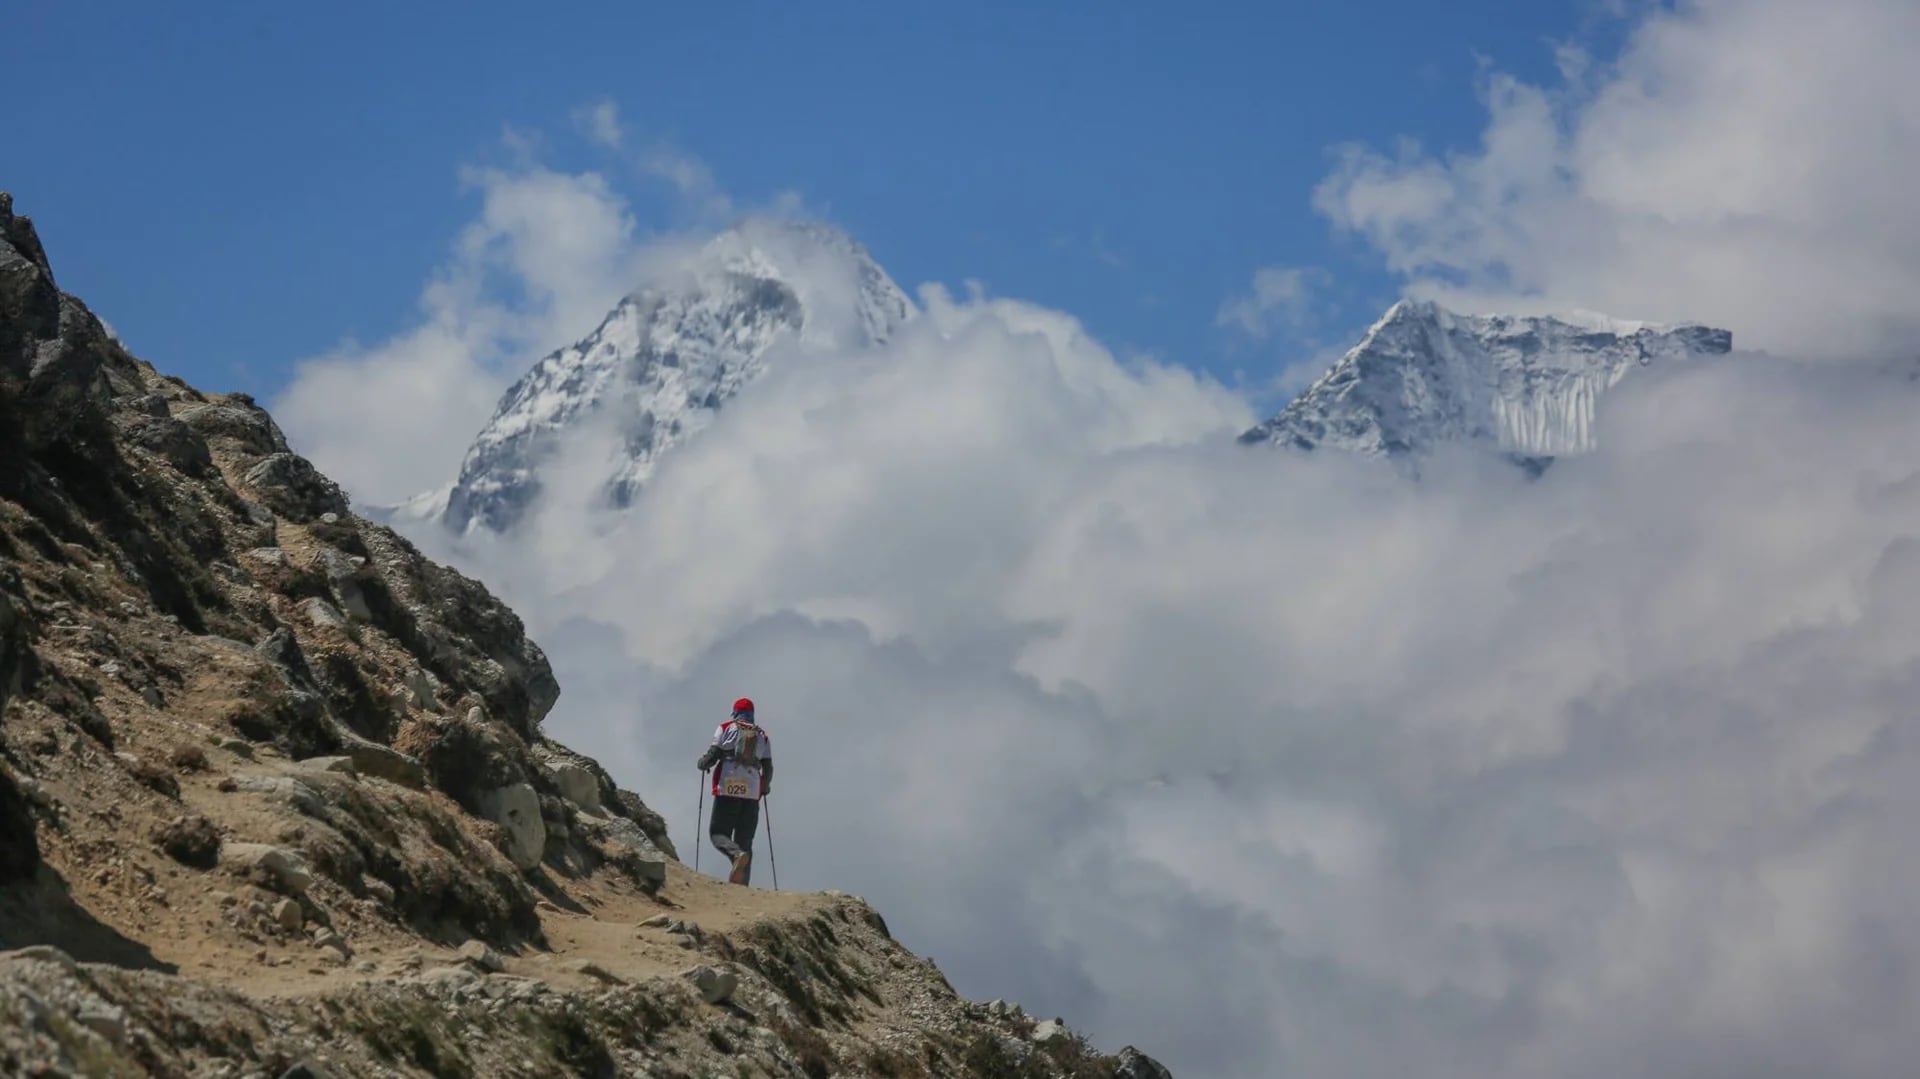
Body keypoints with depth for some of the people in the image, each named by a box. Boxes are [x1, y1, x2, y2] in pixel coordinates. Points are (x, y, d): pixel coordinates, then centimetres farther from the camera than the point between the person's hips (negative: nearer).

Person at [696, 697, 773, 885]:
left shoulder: (726, 728, 8)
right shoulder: (762, 736, 17)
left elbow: (714, 753, -3)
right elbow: (768, 767, 12)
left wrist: (703, 763, 19)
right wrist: (765, 787, 31)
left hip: (728, 789, -3)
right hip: (752, 793, 3)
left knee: (718, 833, 1)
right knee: (745, 841, 6)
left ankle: (737, 855, -31)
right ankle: (741, 883, -7)